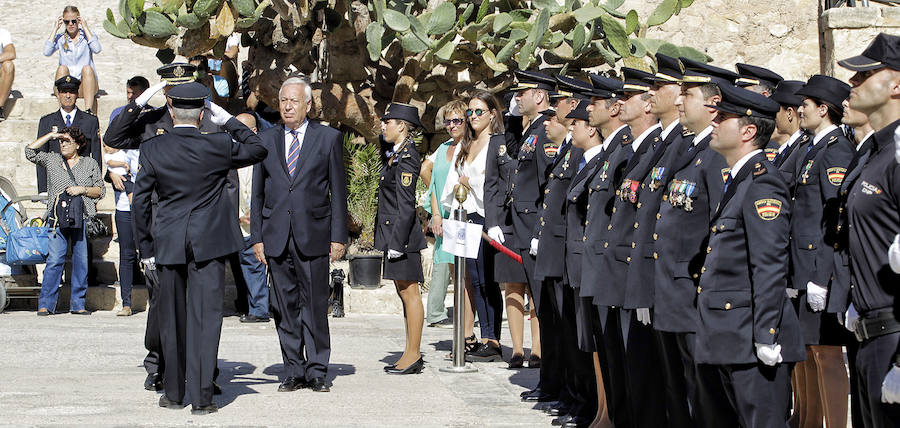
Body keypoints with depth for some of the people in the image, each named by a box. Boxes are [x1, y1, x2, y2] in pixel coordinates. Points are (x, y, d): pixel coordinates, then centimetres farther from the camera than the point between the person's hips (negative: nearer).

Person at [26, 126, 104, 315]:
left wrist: (82, 189, -5)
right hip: (58, 217, 0)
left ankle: (78, 304, 7)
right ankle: (45, 304, -6)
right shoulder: (52, 160, 16)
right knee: (54, 259, -9)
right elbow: (30, 151, 6)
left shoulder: (90, 164, 14)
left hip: (83, 217, 0)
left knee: (81, 260, -1)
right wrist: (50, 135, 6)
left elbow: (100, 191, 12)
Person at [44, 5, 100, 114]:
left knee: (87, 68, -30)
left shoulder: (87, 35, 9)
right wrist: (55, 29, -1)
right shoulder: (60, 38, 13)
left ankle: (89, 111, -45)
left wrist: (85, 27, -7)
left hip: (85, 85, -1)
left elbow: (97, 49, -13)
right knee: (62, 68, -27)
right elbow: (46, 52, -6)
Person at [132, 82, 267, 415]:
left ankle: (173, 393, 21)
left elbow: (140, 202, -1)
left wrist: (146, 248, 7)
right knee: (204, 317, 0)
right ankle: (201, 397, -2)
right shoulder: (217, 146, -8)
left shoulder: (152, 150, -3)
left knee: (171, 319, 13)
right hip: (208, 242, -2)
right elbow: (258, 150, 9)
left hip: (168, 243, 2)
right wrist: (229, 121, 9)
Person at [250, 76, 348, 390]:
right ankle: (293, 371, 14)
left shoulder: (329, 138, 4)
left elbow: (338, 191, 3)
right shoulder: (266, 140, 11)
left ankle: (316, 370, 8)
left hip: (314, 235, -2)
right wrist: (257, 237, 4)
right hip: (276, 237, 2)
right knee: (284, 307, 5)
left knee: (315, 306, -1)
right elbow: (257, 194, 11)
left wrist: (338, 236, -3)